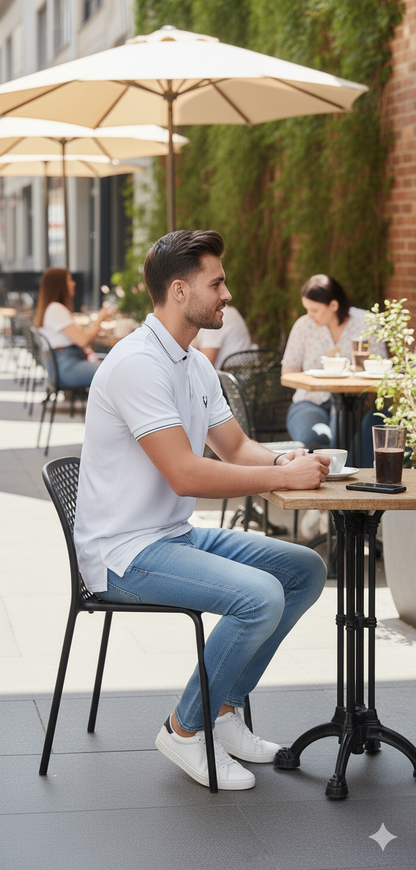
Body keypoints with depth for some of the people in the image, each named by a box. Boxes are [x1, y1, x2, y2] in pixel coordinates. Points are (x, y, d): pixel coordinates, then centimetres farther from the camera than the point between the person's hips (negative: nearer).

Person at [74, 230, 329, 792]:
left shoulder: (197, 365, 12)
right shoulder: (139, 363, -21)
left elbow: (235, 447, 19)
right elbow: (186, 474, -27)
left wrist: (283, 460, -4)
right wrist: (283, 476, -21)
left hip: (176, 536, 10)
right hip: (124, 552, -10)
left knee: (306, 570, 7)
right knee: (260, 595, -27)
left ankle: (224, 709, 12)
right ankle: (186, 729, -7)